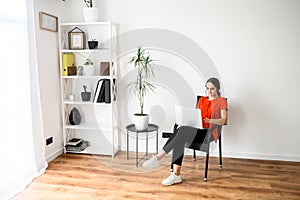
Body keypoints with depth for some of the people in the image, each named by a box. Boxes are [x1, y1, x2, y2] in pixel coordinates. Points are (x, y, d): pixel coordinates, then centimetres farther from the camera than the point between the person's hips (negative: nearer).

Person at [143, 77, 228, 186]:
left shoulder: (222, 101, 8)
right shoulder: (202, 100, 23)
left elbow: (224, 120, -3)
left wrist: (210, 120, -22)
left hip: (209, 132, -5)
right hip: (197, 129, 5)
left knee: (182, 131, -34)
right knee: (179, 131, -31)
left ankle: (158, 157, -32)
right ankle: (176, 174, -32)